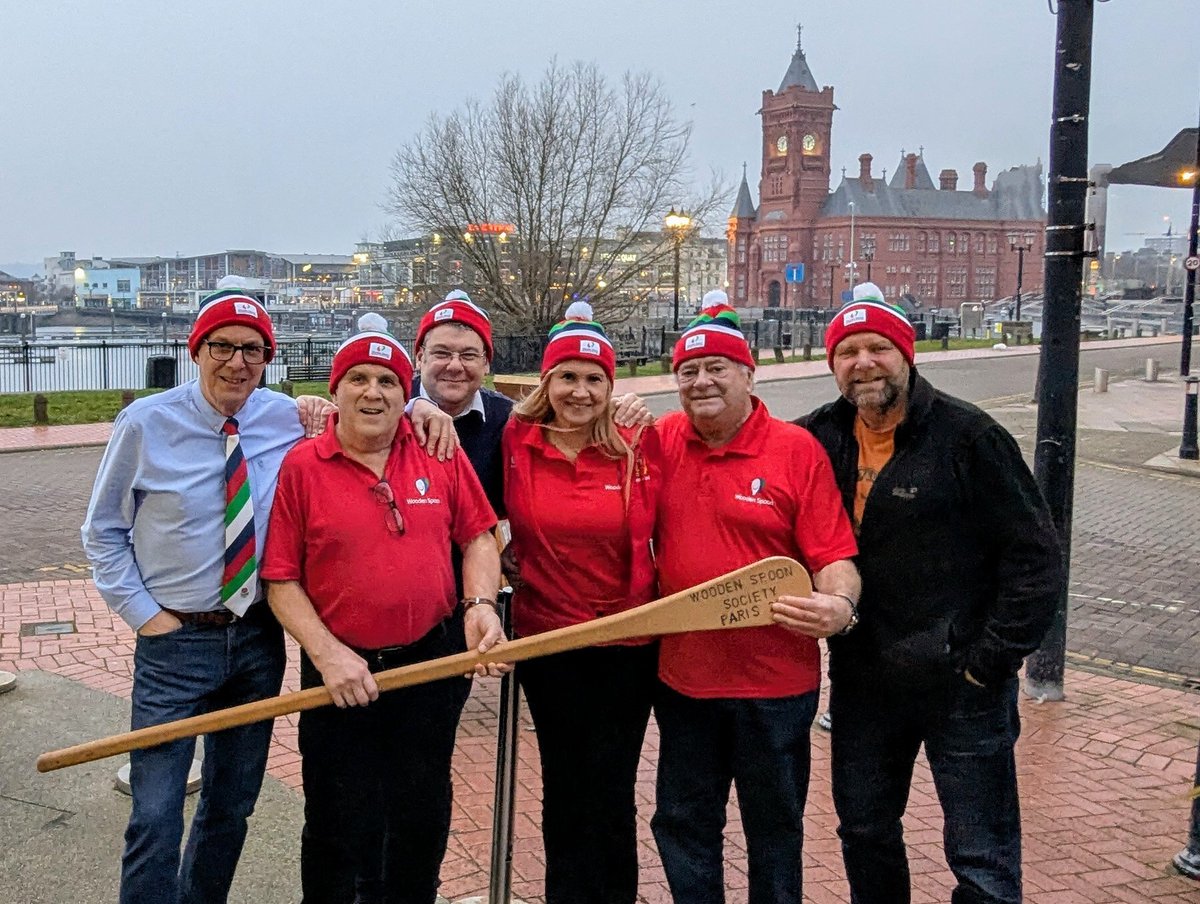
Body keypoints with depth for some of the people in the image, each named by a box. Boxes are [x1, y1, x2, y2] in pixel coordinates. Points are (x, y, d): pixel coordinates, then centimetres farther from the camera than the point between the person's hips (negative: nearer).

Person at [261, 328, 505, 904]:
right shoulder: (302, 466, -6)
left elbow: (477, 537, 7)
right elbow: (280, 581, -5)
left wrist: (481, 603, -10)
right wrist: (327, 655, -15)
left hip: (434, 662, 2)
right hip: (342, 672, -2)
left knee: (423, 821, 18)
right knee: (338, 832, 11)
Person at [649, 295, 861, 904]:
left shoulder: (798, 450, -10)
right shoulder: (661, 442, 1)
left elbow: (834, 557, -10)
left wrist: (839, 606, -32)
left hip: (774, 679, -3)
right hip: (683, 675, 4)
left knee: (773, 828, 16)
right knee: (683, 825, 19)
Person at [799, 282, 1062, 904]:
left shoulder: (969, 437, -12)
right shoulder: (820, 438, 1)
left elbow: (1036, 556, -10)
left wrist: (992, 661, -13)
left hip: (963, 688, -5)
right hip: (861, 683, 5)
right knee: (864, 834, 21)